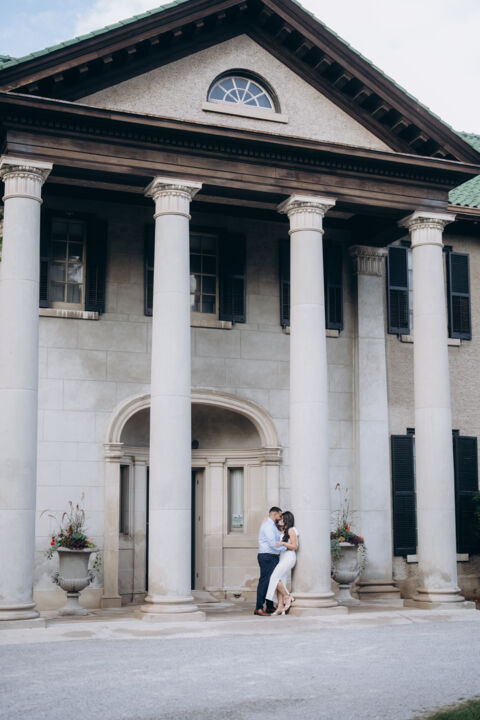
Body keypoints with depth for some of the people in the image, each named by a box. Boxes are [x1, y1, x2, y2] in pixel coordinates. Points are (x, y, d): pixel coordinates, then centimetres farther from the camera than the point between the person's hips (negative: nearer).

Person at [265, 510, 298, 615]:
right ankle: (280, 607, -6)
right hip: (284, 558, 9)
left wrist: (282, 543, -22)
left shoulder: (291, 530, -8)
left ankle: (288, 597, -4)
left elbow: (295, 546, -14)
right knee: (280, 582, -1)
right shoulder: (286, 531, 19)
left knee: (274, 578, -16)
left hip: (289, 558, -9)